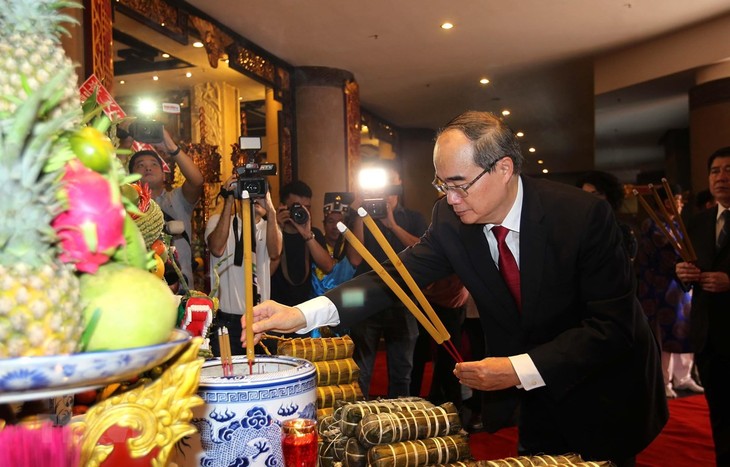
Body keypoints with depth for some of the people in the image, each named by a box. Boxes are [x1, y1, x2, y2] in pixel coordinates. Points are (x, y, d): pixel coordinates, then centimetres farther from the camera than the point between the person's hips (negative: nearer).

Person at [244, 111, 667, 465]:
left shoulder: (585, 214, -27)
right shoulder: (451, 219, -14)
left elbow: (612, 325, -25)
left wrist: (520, 370, -33)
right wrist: (303, 314, -32)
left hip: (603, 397, -3)